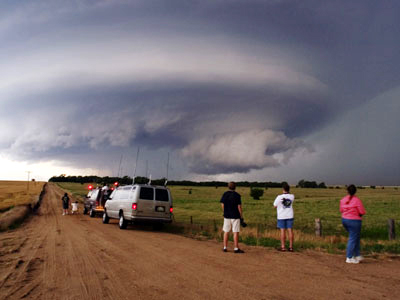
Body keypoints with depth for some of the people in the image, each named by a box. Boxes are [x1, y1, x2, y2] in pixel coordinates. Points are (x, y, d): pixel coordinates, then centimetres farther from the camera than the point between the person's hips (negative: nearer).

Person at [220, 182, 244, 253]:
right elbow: (239, 206, -9)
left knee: (226, 232, 10)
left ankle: (225, 247, 14)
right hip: (235, 216, -4)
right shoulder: (237, 195, -9)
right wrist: (241, 216, 0)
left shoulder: (225, 194, 2)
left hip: (226, 216, 4)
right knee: (236, 232, 0)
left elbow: (222, 205, 5)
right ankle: (236, 248, 1)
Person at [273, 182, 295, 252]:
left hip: (281, 216, -3)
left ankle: (283, 247, 4)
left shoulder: (279, 197, -14)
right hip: (290, 216, 3)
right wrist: (287, 187, 13)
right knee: (290, 231, 5)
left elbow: (275, 206, -4)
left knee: (283, 231, 2)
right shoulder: (292, 196, -3)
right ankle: (291, 247, 8)